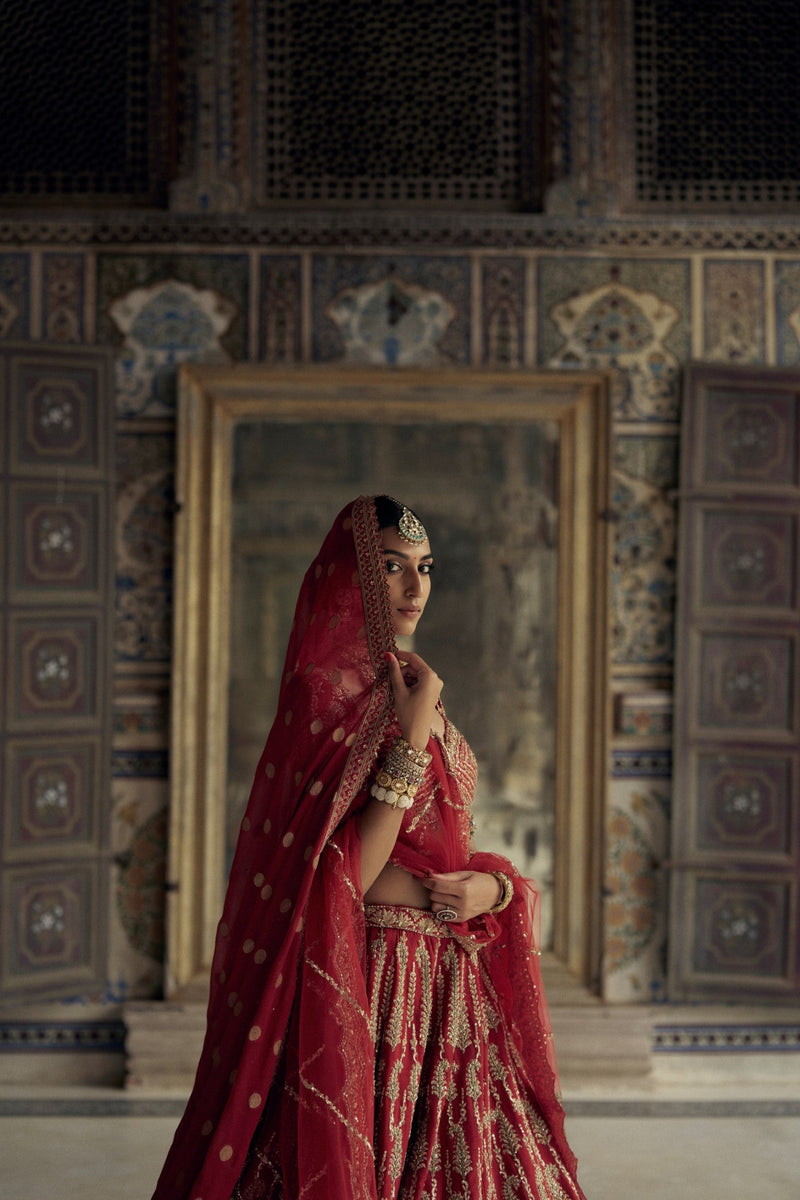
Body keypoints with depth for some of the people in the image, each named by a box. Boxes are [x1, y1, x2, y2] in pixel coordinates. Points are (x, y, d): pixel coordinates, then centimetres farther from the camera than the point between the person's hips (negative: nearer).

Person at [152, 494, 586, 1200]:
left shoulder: (412, 688, 12)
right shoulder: (325, 692, -12)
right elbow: (343, 878, -20)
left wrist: (493, 887, -4)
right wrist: (413, 737, -19)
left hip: (452, 982, 8)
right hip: (370, 987, -7)